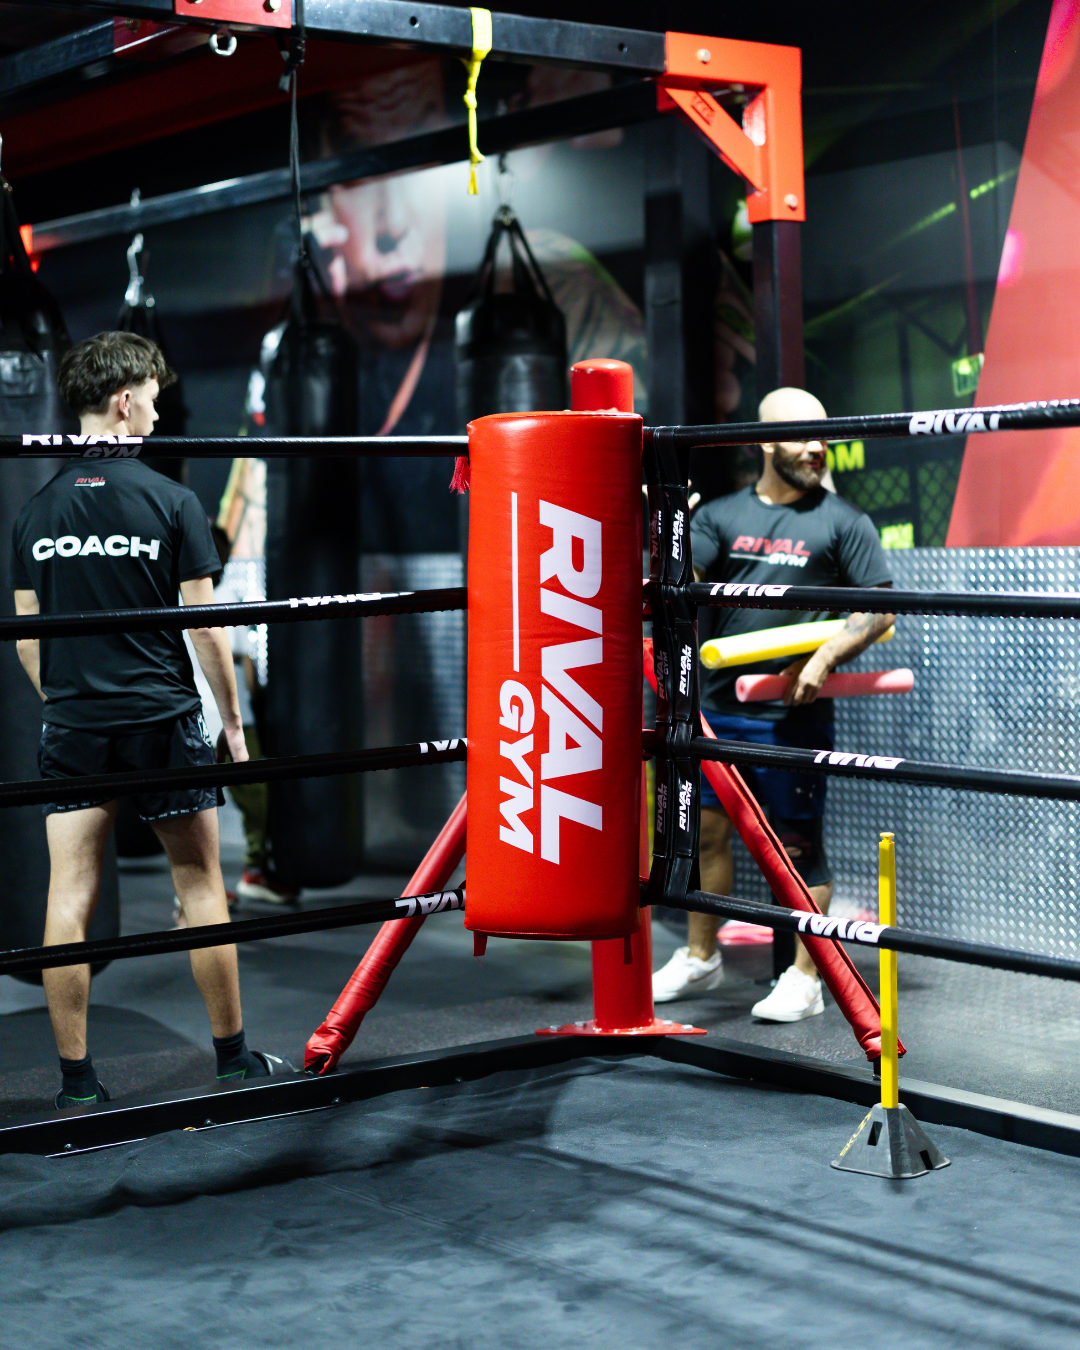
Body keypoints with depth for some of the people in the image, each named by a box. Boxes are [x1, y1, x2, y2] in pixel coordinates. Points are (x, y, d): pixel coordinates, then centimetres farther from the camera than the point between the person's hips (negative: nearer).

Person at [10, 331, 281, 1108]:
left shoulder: (37, 512, 3)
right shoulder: (171, 502, -8)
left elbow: (27, 636, 8)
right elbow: (204, 627, -6)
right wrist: (232, 720, 4)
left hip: (73, 727, 3)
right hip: (164, 722, -3)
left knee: (70, 898, 4)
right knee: (201, 888, 10)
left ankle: (77, 1079, 6)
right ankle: (233, 1057, 20)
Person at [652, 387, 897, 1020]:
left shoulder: (842, 521, 1)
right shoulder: (722, 515, 10)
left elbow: (881, 609, -1)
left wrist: (824, 658, -15)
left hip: (794, 714, -4)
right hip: (718, 707, 4)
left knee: (800, 844, 1)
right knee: (705, 829, 11)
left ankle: (806, 980, 10)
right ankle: (700, 959, 27)